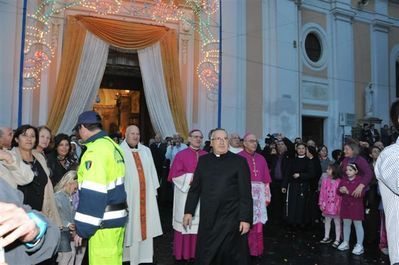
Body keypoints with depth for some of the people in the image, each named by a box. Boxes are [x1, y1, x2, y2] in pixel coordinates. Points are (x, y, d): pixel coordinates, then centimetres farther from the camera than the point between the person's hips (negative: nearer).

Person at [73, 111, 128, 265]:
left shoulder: (96, 150, -16)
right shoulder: (112, 145, 11)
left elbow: (92, 194, -21)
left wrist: (82, 228, -16)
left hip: (104, 221, -9)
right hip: (118, 217, 9)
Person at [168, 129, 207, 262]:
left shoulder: (206, 156, 9)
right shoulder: (181, 155, -1)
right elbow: (175, 174, -6)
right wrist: (191, 178, -15)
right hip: (185, 195, -3)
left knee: (200, 224, 6)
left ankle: (198, 252, 20)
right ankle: (183, 253, 16)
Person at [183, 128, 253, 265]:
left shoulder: (239, 161, -4)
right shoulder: (203, 160, 6)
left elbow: (245, 193, -6)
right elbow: (195, 189, 9)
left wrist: (246, 219, -9)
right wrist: (188, 211, 6)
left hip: (231, 219, -3)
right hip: (207, 219, 3)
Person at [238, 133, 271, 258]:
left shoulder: (261, 159, 13)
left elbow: (266, 179, 13)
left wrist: (267, 196, 9)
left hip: (259, 194, 5)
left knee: (257, 224, 8)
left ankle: (256, 250, 20)